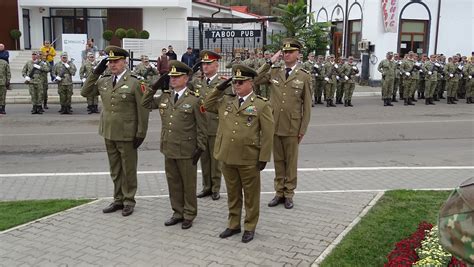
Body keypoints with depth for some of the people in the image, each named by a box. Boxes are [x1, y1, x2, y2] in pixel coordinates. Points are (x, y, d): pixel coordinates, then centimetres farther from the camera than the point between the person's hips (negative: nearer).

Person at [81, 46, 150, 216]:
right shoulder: (104, 82, 7)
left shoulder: (134, 83, -10)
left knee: (128, 169, 7)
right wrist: (95, 73, 2)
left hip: (127, 135, -6)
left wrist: (141, 134, -11)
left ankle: (129, 200, 20)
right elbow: (85, 92, 12)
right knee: (115, 170, 16)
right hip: (109, 133, 6)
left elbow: (142, 110, -10)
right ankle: (118, 200, 28)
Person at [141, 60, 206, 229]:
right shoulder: (165, 97, 6)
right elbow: (145, 104, 16)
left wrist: (200, 148, -11)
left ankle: (189, 215, 23)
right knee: (173, 182, 15)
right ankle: (178, 212, 30)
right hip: (169, 149, 6)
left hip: (186, 151, -6)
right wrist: (154, 88, 4)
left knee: (188, 184, 8)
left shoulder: (194, 99, -10)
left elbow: (201, 127, -9)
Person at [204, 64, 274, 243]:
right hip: (227, 157, 5)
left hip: (249, 160, -4)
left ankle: (250, 227, 24)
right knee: (232, 194, 17)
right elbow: (207, 106, 18)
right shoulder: (225, 101, 9)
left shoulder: (262, 105, -6)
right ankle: (233, 225, 31)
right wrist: (219, 88, 6)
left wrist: (264, 158, -10)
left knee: (251, 195, 10)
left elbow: (267, 134, -7)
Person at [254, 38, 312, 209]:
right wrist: (270, 62, -6)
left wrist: (303, 129, -5)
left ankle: (289, 194, 20)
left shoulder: (304, 76, -2)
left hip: (292, 127, -2)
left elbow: (307, 105, -2)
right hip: (275, 125, 3)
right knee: (278, 160, 12)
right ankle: (279, 192, 24)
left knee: (291, 161, 8)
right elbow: (254, 80, -6)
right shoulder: (274, 72, 5)